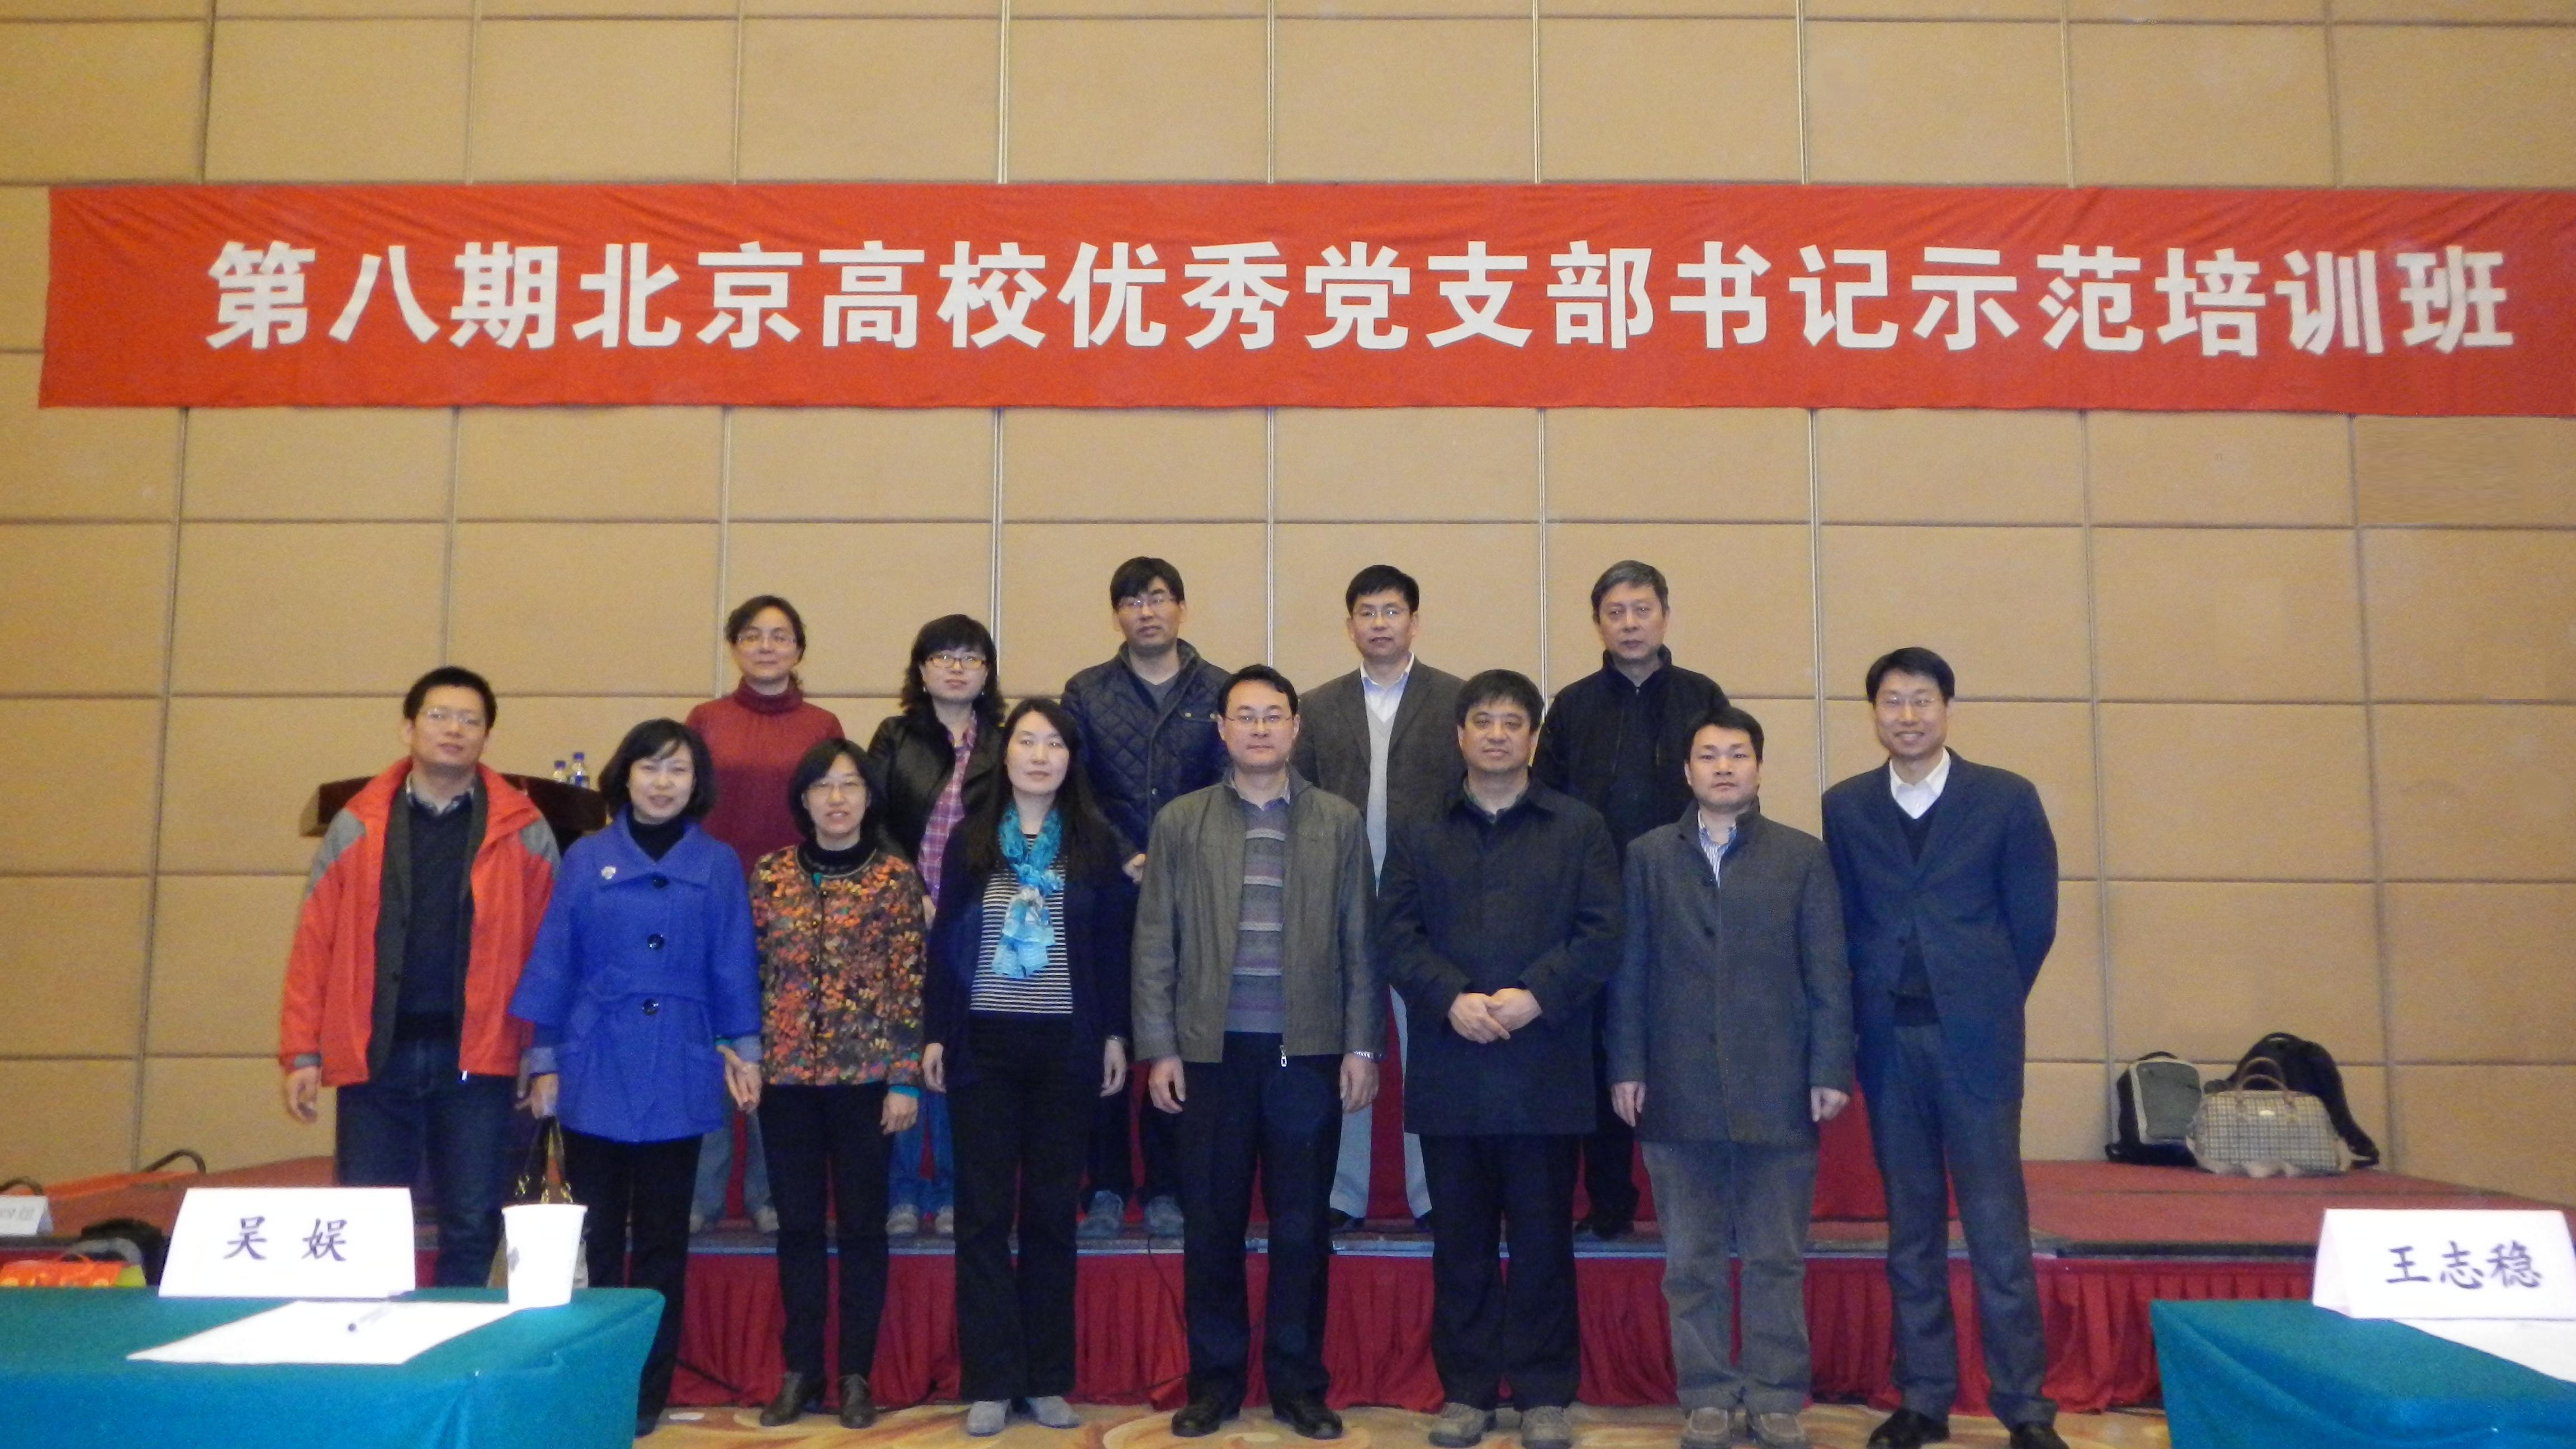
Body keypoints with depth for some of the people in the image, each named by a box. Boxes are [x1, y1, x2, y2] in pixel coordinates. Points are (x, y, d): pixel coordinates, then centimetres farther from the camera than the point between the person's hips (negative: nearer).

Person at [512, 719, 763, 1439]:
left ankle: (649, 1389, 18)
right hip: (594, 1070, 0)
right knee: (594, 1237, 6)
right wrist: (544, 1059, 1)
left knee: (663, 1240, 8)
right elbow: (553, 962, 3)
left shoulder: (718, 865, 2)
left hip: (678, 1075, 0)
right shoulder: (586, 859, 2)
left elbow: (731, 965, 3)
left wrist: (743, 1047, -2)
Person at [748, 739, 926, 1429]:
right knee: (797, 1223, 9)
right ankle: (799, 1370, 21)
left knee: (862, 1223, 5)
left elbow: (910, 982, -3)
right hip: (786, 1073, 2)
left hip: (866, 1073, -2)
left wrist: (906, 1078, -7)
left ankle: (856, 1374, 16)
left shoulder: (895, 876, -2)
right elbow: (750, 971, 9)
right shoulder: (771, 873, 6)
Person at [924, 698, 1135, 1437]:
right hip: (983, 1042, 0)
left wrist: (1115, 1034, 0)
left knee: (1051, 1209, 6)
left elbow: (1112, 946, 4)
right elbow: (944, 940, 5)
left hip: (1065, 1044, 0)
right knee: (984, 1210, 2)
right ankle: (990, 1381, 9)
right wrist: (935, 1033, 1)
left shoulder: (1096, 841, 3)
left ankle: (1048, 1377, 15)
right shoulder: (969, 838, 4)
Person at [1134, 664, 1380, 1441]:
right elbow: (1155, 942, 4)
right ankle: (1214, 1380, 20)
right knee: (1212, 1223, 7)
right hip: (1211, 1050, 0)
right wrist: (1159, 1047, -2)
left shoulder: (1340, 822, 5)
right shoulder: (1180, 822, 5)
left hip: (1310, 1051, 0)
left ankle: (1297, 1383, 19)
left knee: (1302, 1226, 7)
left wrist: (1362, 1045, -1)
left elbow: (1359, 942, 4)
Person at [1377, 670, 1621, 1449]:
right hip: (1449, 1065, 2)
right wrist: (1452, 999, -13)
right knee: (1461, 1238, 7)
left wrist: (1536, 994, -15)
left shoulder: (1580, 828, 7)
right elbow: (1396, 934, 2)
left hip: (1546, 1065, -1)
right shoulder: (1417, 834, 12)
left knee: (1543, 1236, 4)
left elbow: (1600, 933, -1)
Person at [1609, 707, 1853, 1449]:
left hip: (1775, 1089, -1)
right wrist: (1627, 1067, -1)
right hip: (1678, 1091, 1)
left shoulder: (1803, 856, 5)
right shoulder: (1647, 856, 7)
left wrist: (1831, 1069, -4)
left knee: (1776, 1259, 8)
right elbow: (1630, 970, 4)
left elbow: (1828, 972, 2)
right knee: (1692, 1262, 8)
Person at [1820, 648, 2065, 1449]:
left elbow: (2035, 916, 2)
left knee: (1998, 1229, -1)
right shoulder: (1845, 806, 6)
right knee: (1910, 1230, 8)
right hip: (1888, 1041, 2)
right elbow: (1843, 920, 7)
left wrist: (1985, 1003, 6)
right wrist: (1872, 1010, 4)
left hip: (1975, 1038, -2)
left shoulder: (2006, 798, 0)